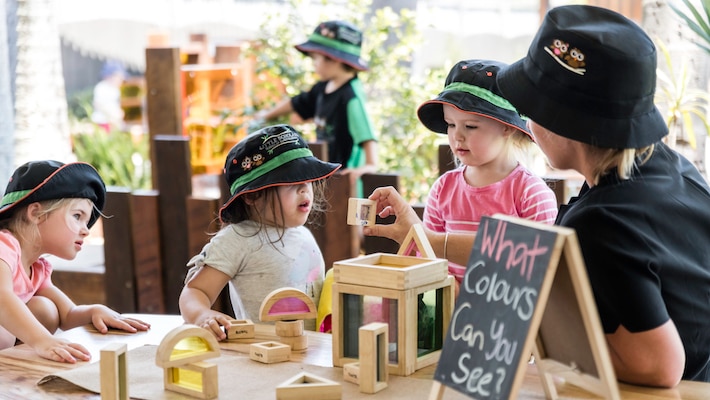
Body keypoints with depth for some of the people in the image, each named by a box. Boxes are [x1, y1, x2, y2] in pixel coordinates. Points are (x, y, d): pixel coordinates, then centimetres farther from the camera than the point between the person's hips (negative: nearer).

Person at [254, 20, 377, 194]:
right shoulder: (323, 88, 8)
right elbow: (296, 103, 26)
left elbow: (367, 134, -30)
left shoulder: (351, 95, -21)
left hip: (345, 176, -9)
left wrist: (370, 165, -42)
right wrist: (268, 114, 40)